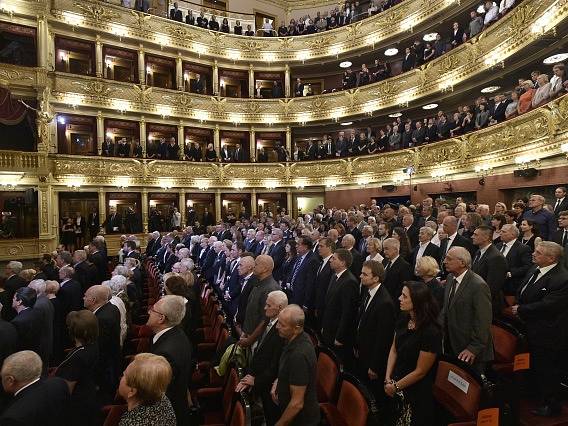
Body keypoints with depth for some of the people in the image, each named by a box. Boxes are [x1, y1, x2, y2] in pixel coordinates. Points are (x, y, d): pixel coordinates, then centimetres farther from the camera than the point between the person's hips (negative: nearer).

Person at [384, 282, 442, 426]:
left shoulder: (431, 332, -26)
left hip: (416, 393, -6)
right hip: (394, 386, 6)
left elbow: (420, 371, -19)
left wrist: (396, 387, -9)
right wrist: (388, 379, -5)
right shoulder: (403, 319, -6)